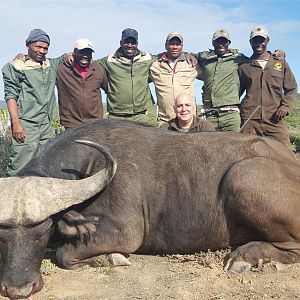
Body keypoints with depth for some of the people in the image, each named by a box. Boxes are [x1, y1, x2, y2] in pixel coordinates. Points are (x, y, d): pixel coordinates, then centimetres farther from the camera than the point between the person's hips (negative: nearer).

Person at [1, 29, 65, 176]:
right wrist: (16, 123, -14)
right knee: (20, 169, -9)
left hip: (47, 126, 6)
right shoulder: (15, 67, 3)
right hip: (25, 126, -6)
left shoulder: (51, 65, 18)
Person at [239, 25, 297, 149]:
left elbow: (291, 89, 16)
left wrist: (285, 106, -1)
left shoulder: (281, 63, 14)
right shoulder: (244, 66, 13)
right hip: (249, 120, 0)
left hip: (274, 119, 0)